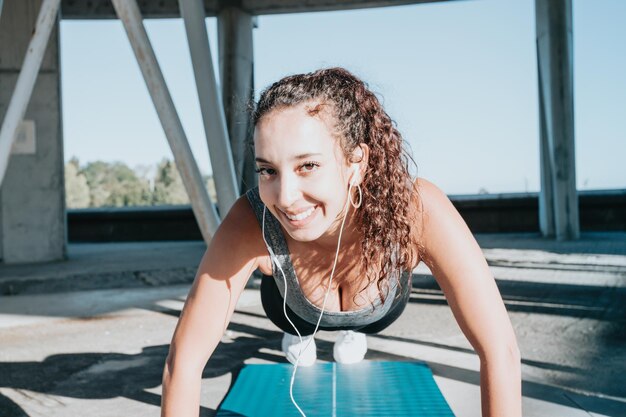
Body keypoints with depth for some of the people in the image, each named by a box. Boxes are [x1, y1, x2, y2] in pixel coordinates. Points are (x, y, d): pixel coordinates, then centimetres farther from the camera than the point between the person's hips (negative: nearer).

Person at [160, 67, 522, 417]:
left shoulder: (416, 208, -45)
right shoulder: (251, 223, -43)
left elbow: (500, 351, -41)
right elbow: (183, 362, -38)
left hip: (379, 313, 0)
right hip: (294, 310, 0)